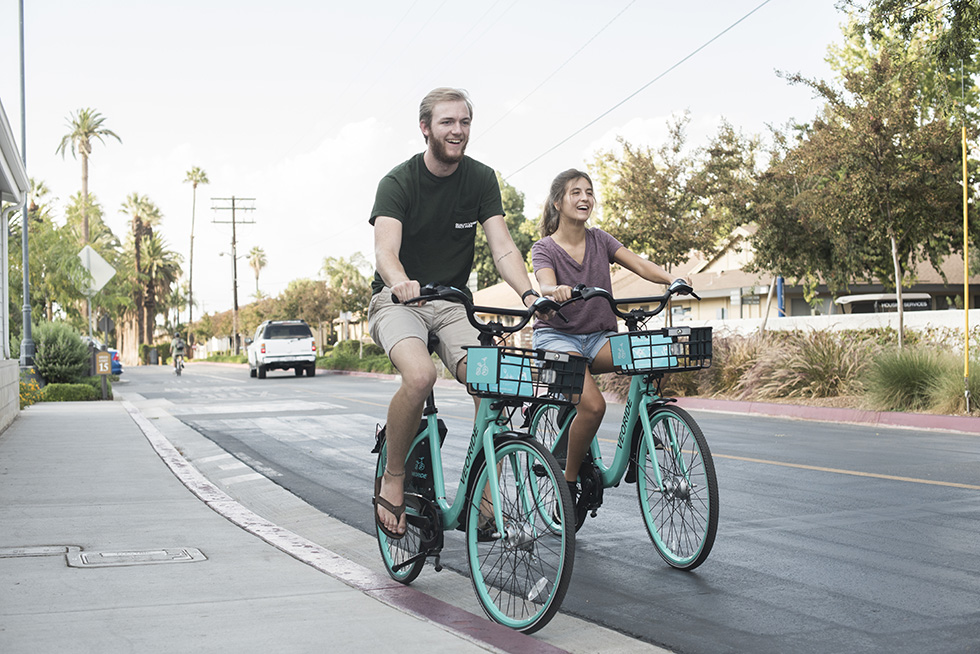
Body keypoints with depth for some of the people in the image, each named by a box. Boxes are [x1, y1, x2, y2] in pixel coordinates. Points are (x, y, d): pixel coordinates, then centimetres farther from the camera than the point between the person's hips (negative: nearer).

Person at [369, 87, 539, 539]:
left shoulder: (481, 180, -2)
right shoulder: (398, 182, -12)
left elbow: (502, 247, -12)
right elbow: (385, 251, -27)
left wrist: (528, 293, -32)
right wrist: (401, 282, -51)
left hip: (452, 302, 4)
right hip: (397, 300, -3)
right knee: (419, 375, -34)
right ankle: (392, 479, -11)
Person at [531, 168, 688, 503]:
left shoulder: (599, 240, 7)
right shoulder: (544, 248, -5)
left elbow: (639, 264, -8)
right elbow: (546, 286, -25)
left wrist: (673, 279, -28)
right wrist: (558, 291, -50)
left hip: (598, 338, 4)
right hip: (557, 336, -4)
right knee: (593, 405, -29)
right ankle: (568, 481, -10)